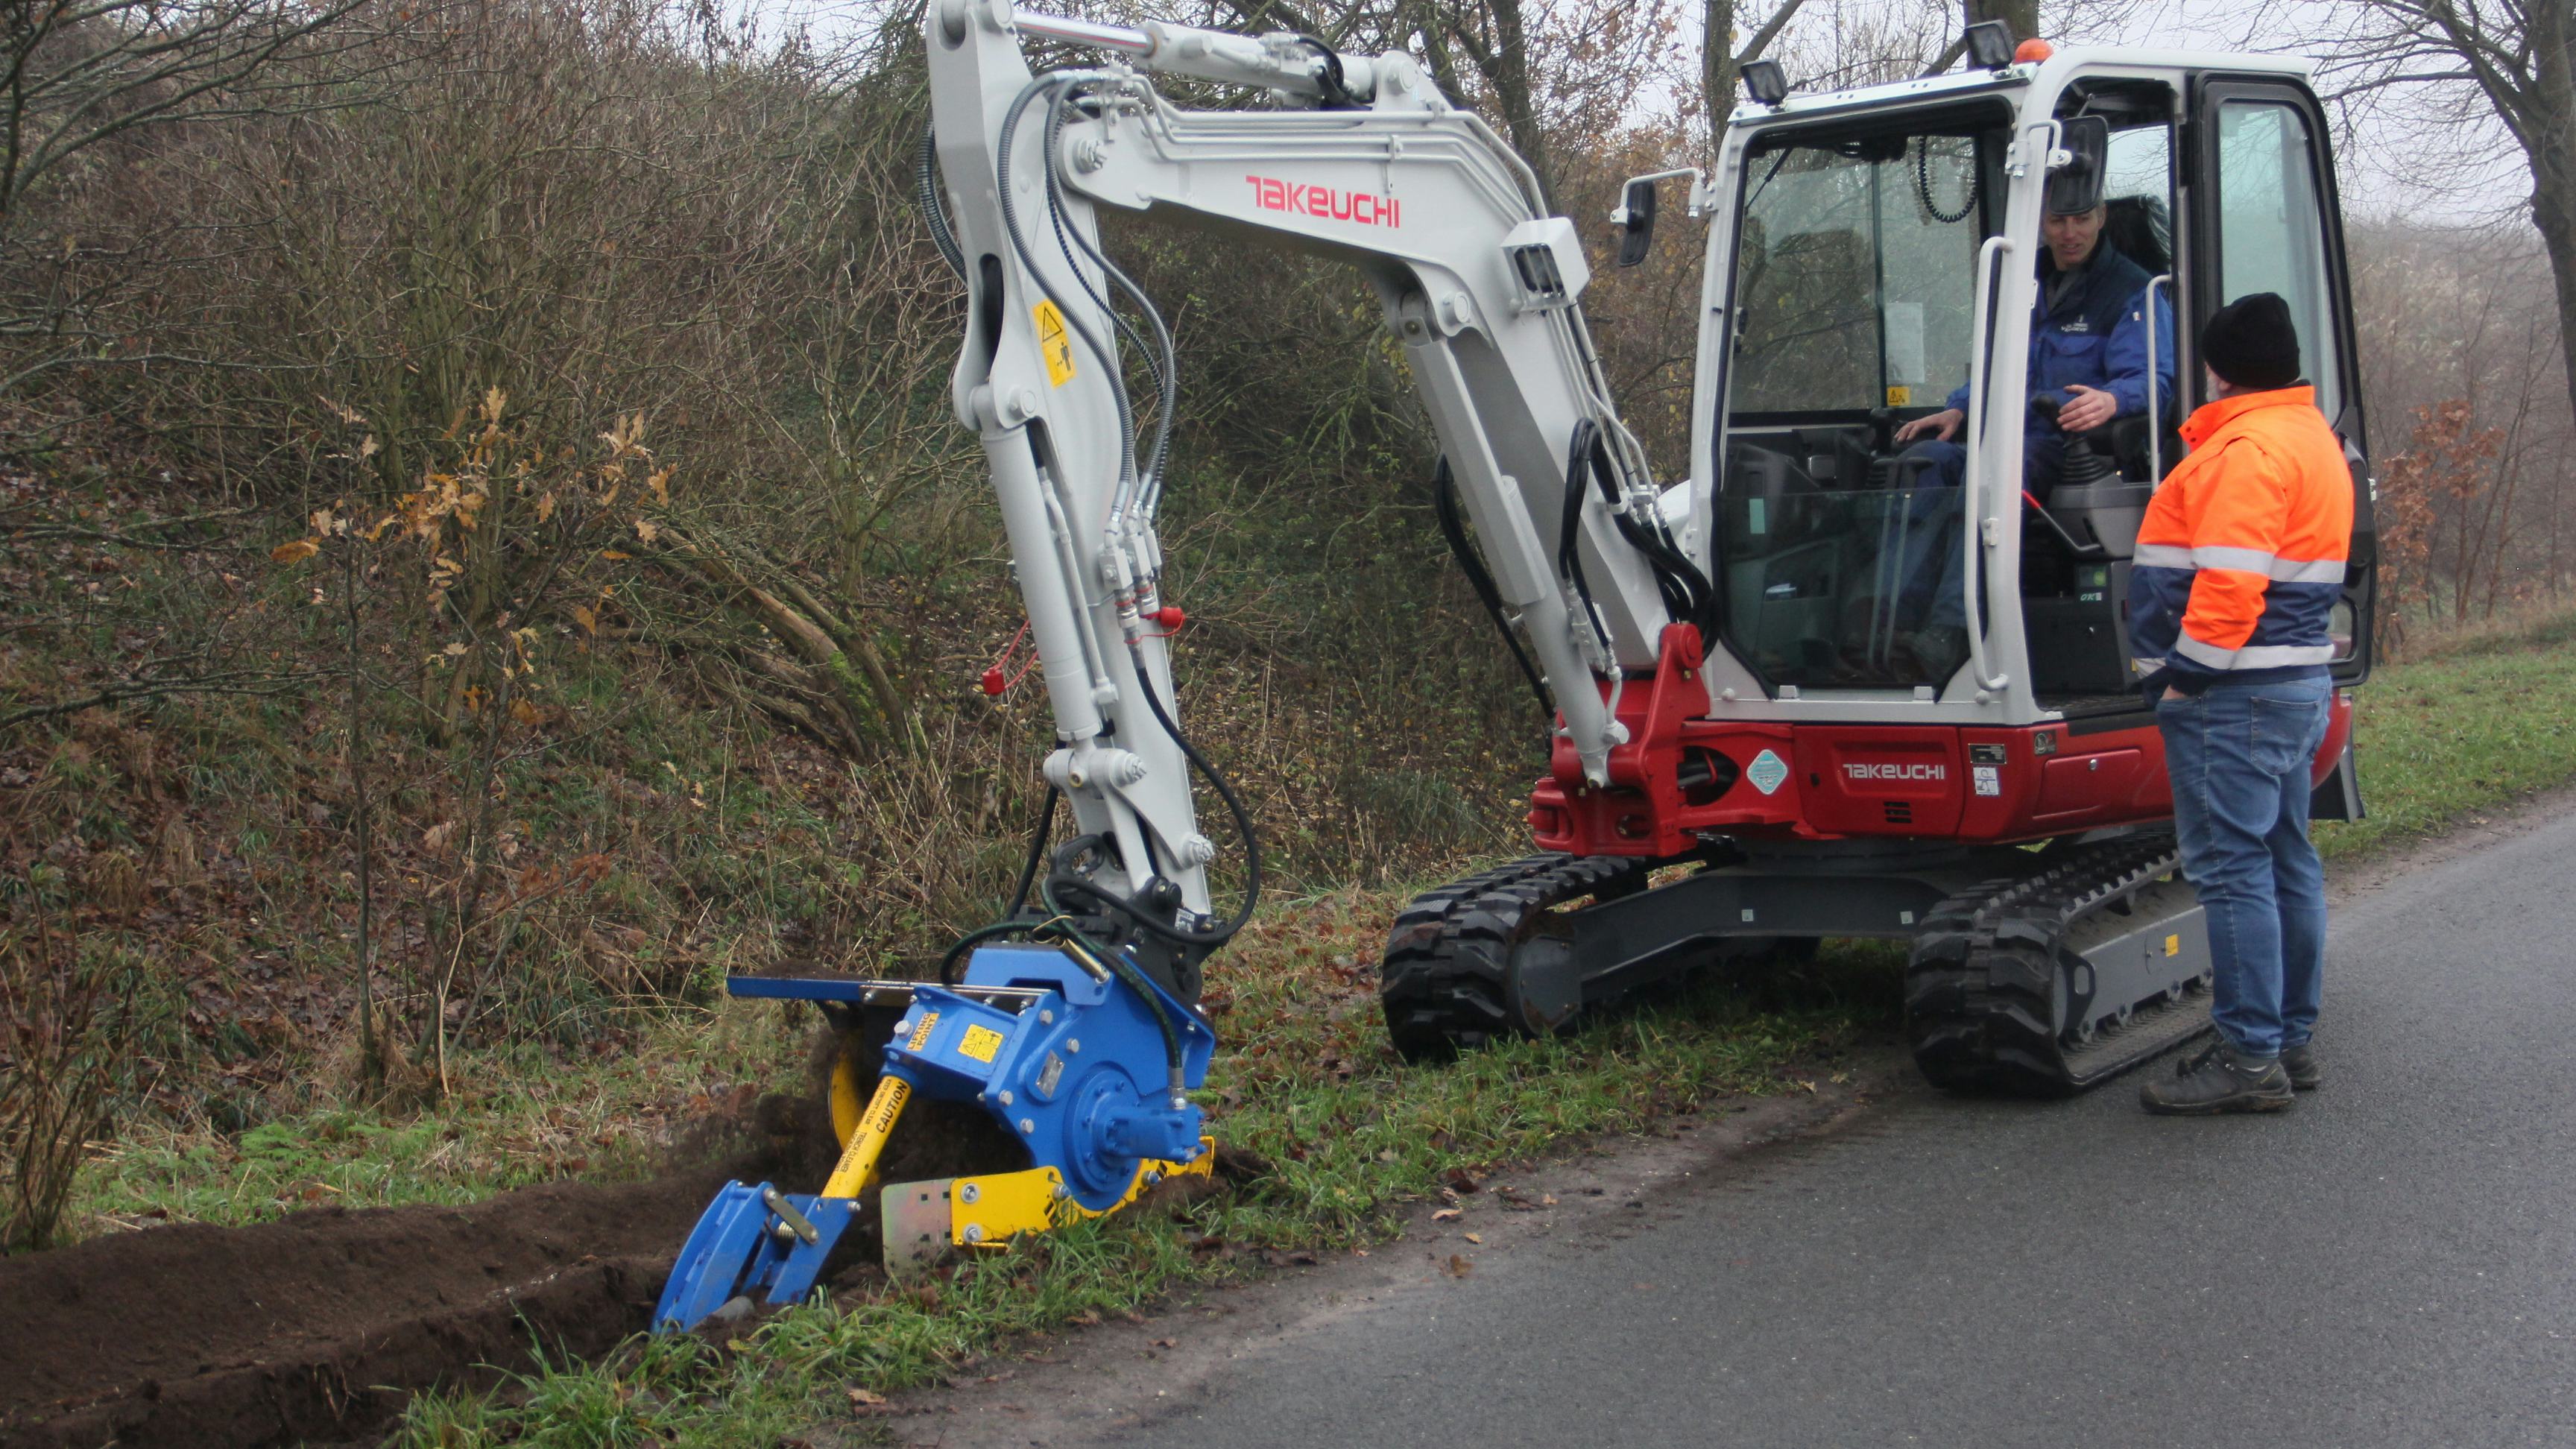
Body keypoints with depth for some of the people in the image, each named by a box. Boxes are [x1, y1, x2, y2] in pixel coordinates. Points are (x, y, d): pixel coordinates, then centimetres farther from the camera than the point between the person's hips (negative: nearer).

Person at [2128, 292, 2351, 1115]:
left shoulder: (2247, 447, -15)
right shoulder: (2312, 435, 18)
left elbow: (2231, 579, -24)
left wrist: (2187, 675, -17)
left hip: (2237, 693, -11)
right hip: (2299, 679, 11)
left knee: (2232, 868, -8)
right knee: (2287, 862, 14)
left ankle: (2250, 1057, -5)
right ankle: (2291, 1040, 22)